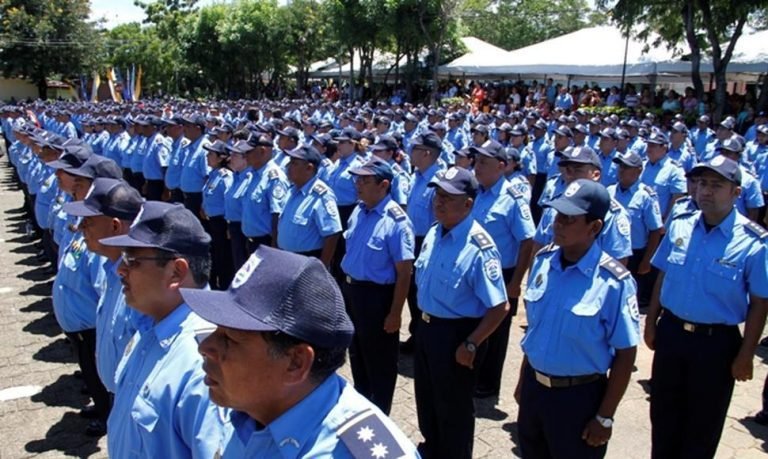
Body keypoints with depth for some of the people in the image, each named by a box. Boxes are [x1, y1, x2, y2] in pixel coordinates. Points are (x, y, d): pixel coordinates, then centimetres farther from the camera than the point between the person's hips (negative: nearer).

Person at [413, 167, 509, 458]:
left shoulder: (479, 247, -26)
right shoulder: (434, 234, 0)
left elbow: (500, 307, -26)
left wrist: (471, 345, -21)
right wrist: (425, 321, 15)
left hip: (456, 334, -8)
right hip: (426, 327, 8)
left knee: (453, 408, 12)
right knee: (426, 400, 26)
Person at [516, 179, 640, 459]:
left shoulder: (613, 282, -20)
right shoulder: (543, 261, -4)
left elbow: (625, 354, -13)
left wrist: (604, 417, -10)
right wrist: (523, 380, 13)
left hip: (579, 396, -5)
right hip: (534, 387, 5)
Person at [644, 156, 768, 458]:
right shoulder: (679, 226, -3)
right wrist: (651, 323, 8)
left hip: (717, 343, -4)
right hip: (671, 332, 4)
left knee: (702, 425, 15)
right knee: (662, 415, 20)